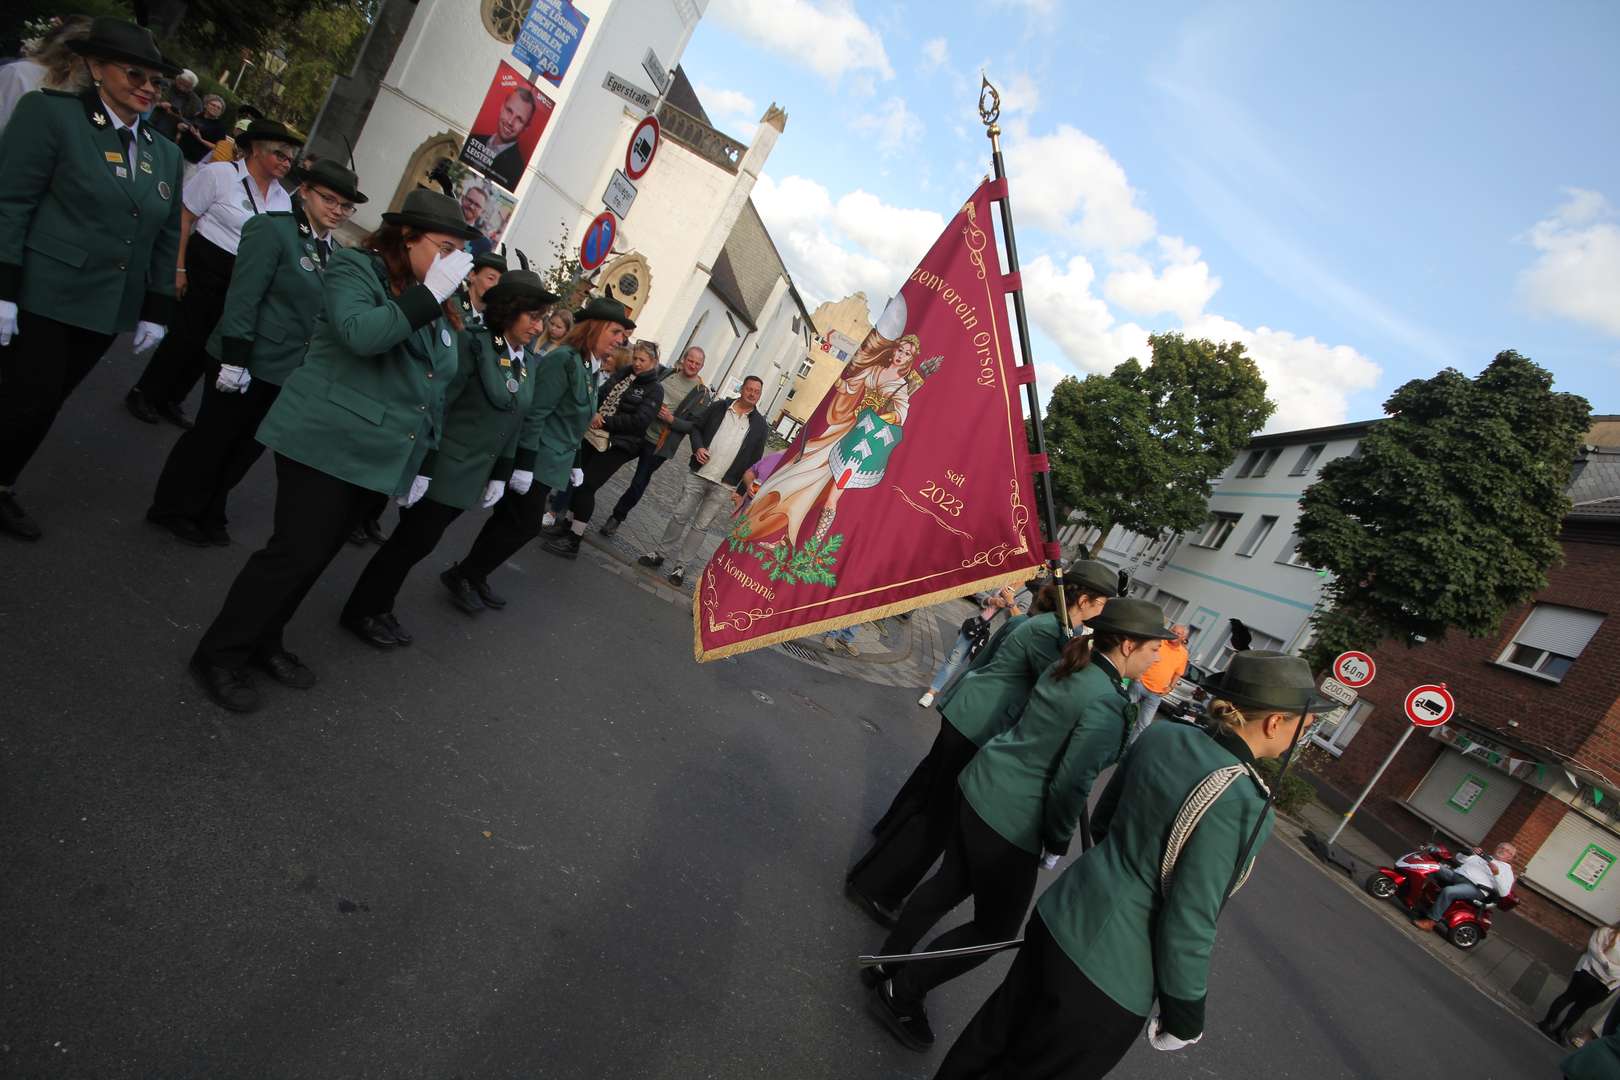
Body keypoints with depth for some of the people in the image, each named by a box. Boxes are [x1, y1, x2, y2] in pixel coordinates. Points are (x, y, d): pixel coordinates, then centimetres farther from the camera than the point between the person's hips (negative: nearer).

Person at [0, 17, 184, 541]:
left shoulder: (166, 153, 11)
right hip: (43, 296, -5)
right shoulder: (51, 112, -5)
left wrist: (156, 312, 10)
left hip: (107, 308, 5)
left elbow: (166, 239, 14)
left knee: (45, 405, 15)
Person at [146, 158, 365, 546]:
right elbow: (243, 298, -17)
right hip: (248, 362, -7)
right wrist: (235, 360, -21)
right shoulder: (272, 229, -12)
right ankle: (173, 509, 26)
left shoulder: (331, 250, 9)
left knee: (247, 448, 16)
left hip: (287, 370, 7)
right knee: (211, 439, 8)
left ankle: (207, 513, 33)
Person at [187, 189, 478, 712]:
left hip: (372, 453, 7)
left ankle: (262, 642, 31)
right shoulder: (355, 268, -7)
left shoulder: (436, 309, 14)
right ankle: (220, 654, 12)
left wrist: (419, 459, 16)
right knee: (294, 552, -5)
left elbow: (434, 388, 18)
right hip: (322, 442, -7)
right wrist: (429, 294, -25)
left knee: (317, 555, 14)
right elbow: (360, 334, -28)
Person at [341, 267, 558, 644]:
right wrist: (420, 467, -20)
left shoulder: (528, 363, 8)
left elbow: (515, 424, 13)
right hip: (443, 469, -7)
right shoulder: (474, 343, -15)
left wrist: (501, 475, 13)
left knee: (419, 541, 16)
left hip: (472, 477, 7)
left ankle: (380, 608, 31)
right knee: (413, 541, 3)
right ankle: (361, 611, 22)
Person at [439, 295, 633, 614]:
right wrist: (524, 465, -23)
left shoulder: (586, 367, 12)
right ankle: (462, 576, 10)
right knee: (525, 525, -4)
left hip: (548, 462, 9)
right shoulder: (564, 359, -17)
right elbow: (535, 414, -21)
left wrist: (570, 463, 17)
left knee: (509, 520, 15)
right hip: (535, 461, -9)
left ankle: (472, 578, 26)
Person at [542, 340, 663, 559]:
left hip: (617, 446, -6)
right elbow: (599, 395, 13)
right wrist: (595, 415, -7)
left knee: (587, 486, -8)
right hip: (593, 436, 6)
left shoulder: (654, 390, -6)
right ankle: (572, 525, 26)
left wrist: (605, 421, -16)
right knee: (579, 480, 8)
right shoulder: (622, 373, 11)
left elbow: (638, 421, -16)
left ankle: (573, 541, 1)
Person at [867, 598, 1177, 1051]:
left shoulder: (1068, 666, 4)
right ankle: (901, 993, 19)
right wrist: (1057, 842, -7)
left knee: (951, 882, 24)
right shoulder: (1108, 705, -22)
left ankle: (888, 965, 38)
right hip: (1012, 820, -8)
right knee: (995, 928, 10)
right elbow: (1070, 784, -22)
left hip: (981, 785, 9)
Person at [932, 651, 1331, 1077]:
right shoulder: (1240, 802, -25)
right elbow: (1187, 924, -20)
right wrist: (1184, 1017, -4)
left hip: (1061, 913, 6)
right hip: (1108, 977, -6)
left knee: (998, 1027, 25)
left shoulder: (1164, 735, -4)